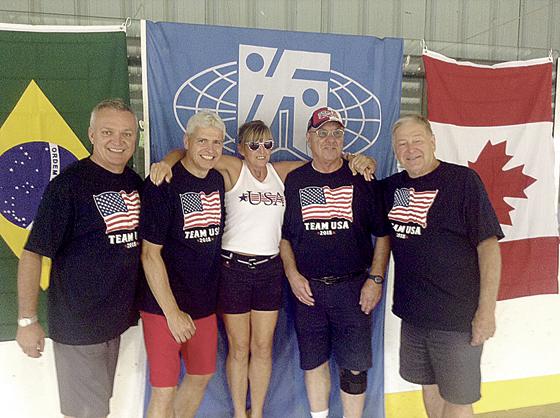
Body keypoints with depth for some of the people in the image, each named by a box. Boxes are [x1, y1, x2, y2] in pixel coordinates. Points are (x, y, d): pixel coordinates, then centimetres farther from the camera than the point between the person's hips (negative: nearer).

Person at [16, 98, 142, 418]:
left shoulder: (136, 183, 2)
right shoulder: (68, 184, -16)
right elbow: (32, 253, -15)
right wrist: (27, 320, -15)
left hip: (115, 318, 6)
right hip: (77, 323, -6)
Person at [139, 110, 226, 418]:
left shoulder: (218, 180, 4)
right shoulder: (163, 184, -16)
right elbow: (150, 253, -16)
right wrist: (172, 312, -17)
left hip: (204, 304, 7)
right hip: (164, 306, -6)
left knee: (202, 375, 20)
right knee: (164, 390, 3)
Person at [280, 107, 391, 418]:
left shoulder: (362, 179, 0)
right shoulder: (294, 181, 4)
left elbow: (383, 234, 2)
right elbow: (283, 236, 10)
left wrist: (376, 279, -5)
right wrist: (292, 274, -1)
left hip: (353, 286, -1)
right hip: (308, 288, 2)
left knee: (354, 366, 4)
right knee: (313, 362, 13)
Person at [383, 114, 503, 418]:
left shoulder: (462, 180, -11)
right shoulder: (393, 186, 6)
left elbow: (488, 245, -13)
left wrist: (487, 311, -16)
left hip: (456, 316, -5)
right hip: (412, 313, 5)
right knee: (429, 387, 21)